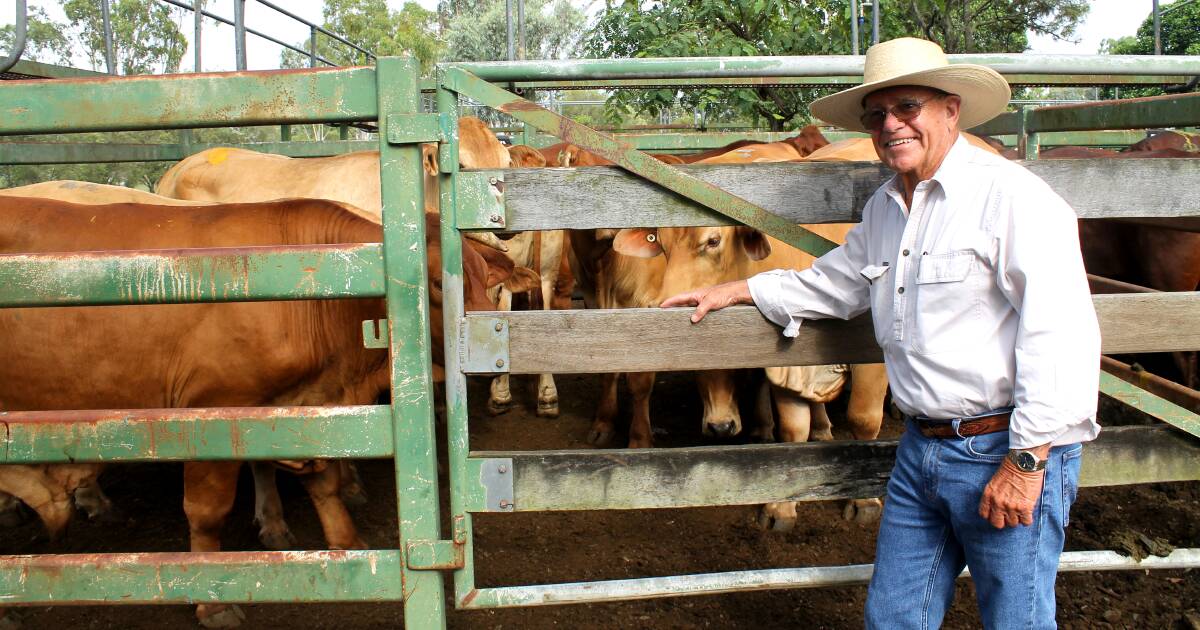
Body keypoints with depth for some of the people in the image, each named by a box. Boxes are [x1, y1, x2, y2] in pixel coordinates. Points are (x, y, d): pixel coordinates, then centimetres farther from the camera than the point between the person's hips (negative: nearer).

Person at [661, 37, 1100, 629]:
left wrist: (1027, 461, -20)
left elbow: (1063, 333, -20)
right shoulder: (883, 208, 11)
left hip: (1007, 451, -7)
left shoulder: (1011, 196, -14)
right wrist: (734, 290, 21)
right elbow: (832, 283, 26)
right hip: (920, 449, 7)